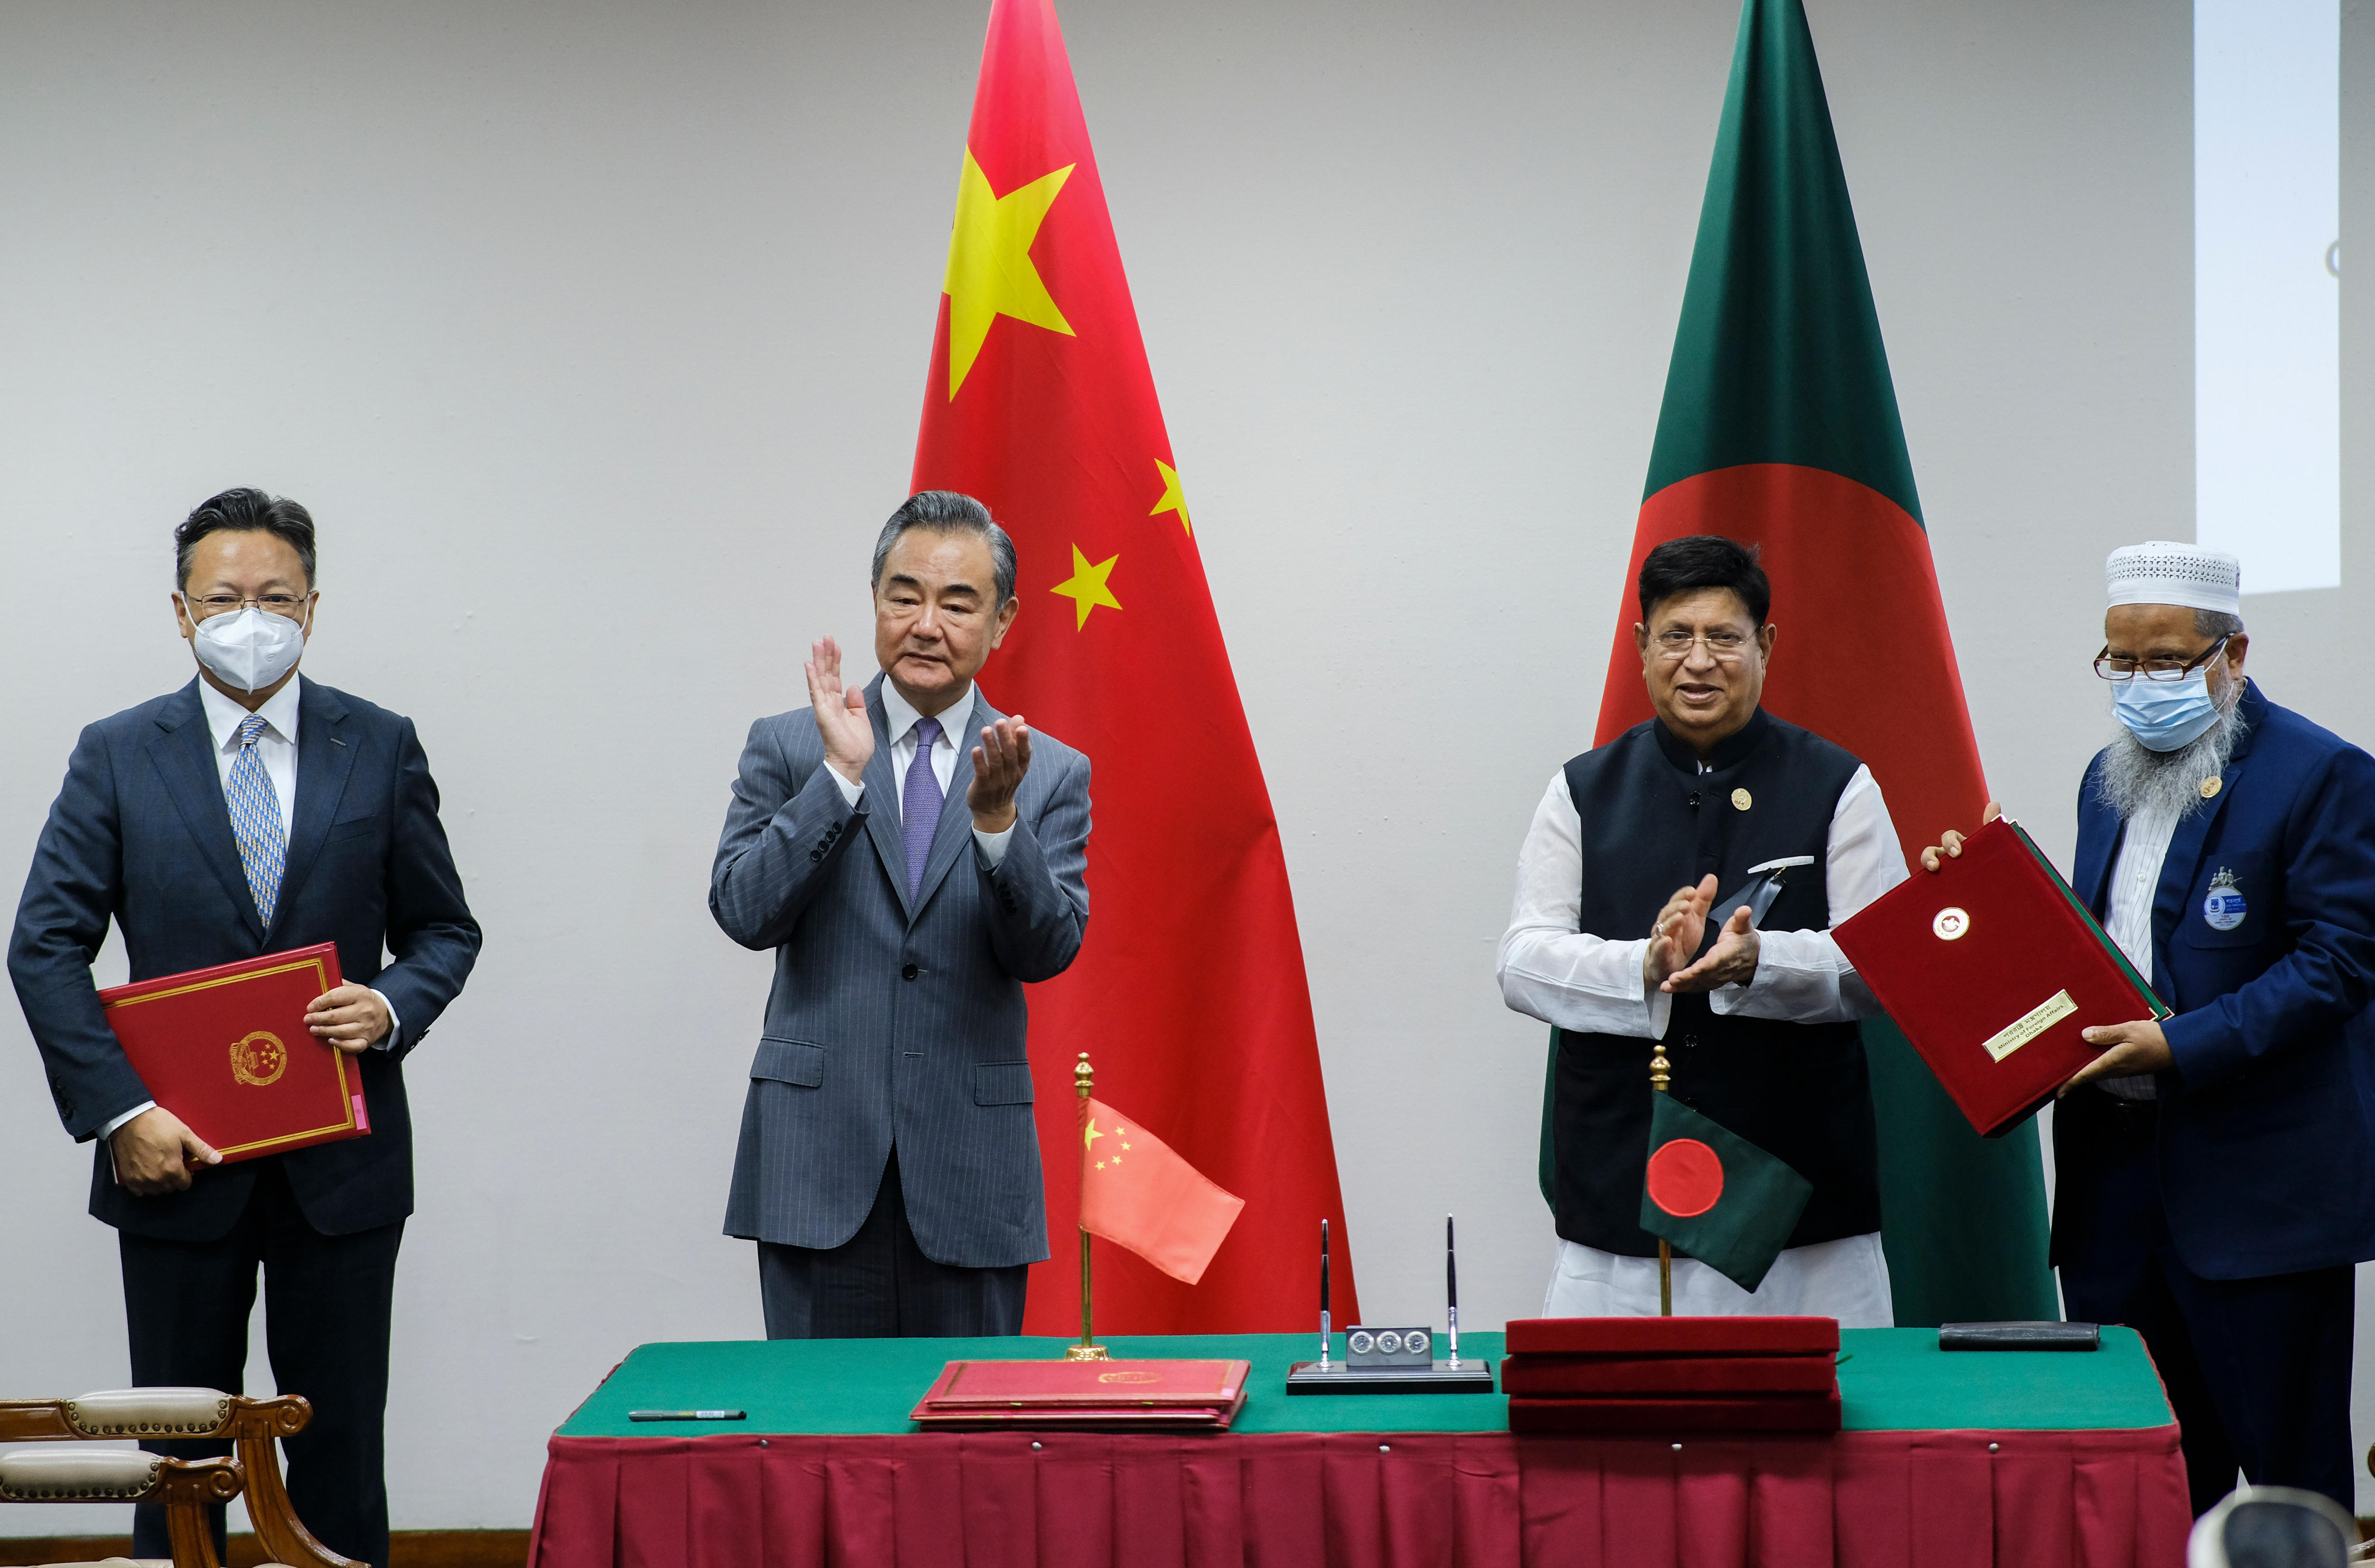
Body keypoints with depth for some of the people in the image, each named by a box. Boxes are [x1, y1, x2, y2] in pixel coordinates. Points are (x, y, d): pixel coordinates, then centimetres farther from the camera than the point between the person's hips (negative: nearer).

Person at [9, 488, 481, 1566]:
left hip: (340, 1162, 1)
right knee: (178, 1459, 7)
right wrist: (120, 1111, -12)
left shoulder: (381, 749, 5)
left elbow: (444, 929, 10)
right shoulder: (117, 757, 2)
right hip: (177, 1156, 0)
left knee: (341, 1454, 5)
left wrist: (392, 1006, -12)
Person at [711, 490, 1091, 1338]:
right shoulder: (788, 749, 5)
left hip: (969, 1173, 1)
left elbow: (1049, 949, -4)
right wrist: (840, 775, -14)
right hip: (818, 1160, -1)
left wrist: (997, 819, -19)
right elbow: (744, 910, -6)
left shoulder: (1052, 775, 7)